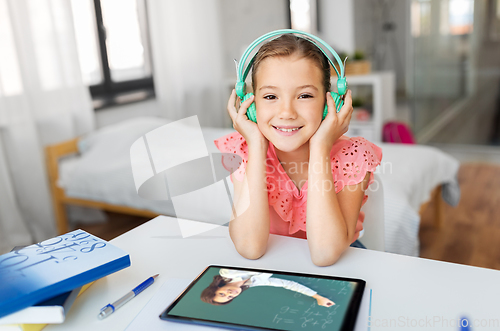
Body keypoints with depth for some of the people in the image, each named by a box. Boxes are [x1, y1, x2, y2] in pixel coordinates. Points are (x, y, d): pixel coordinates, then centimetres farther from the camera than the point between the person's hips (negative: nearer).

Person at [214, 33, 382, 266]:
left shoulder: (353, 155, -19)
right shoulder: (242, 150, -16)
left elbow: (325, 254, -29)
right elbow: (250, 248, -26)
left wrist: (319, 148, -31)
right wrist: (256, 146, -27)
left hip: (337, 270, 0)